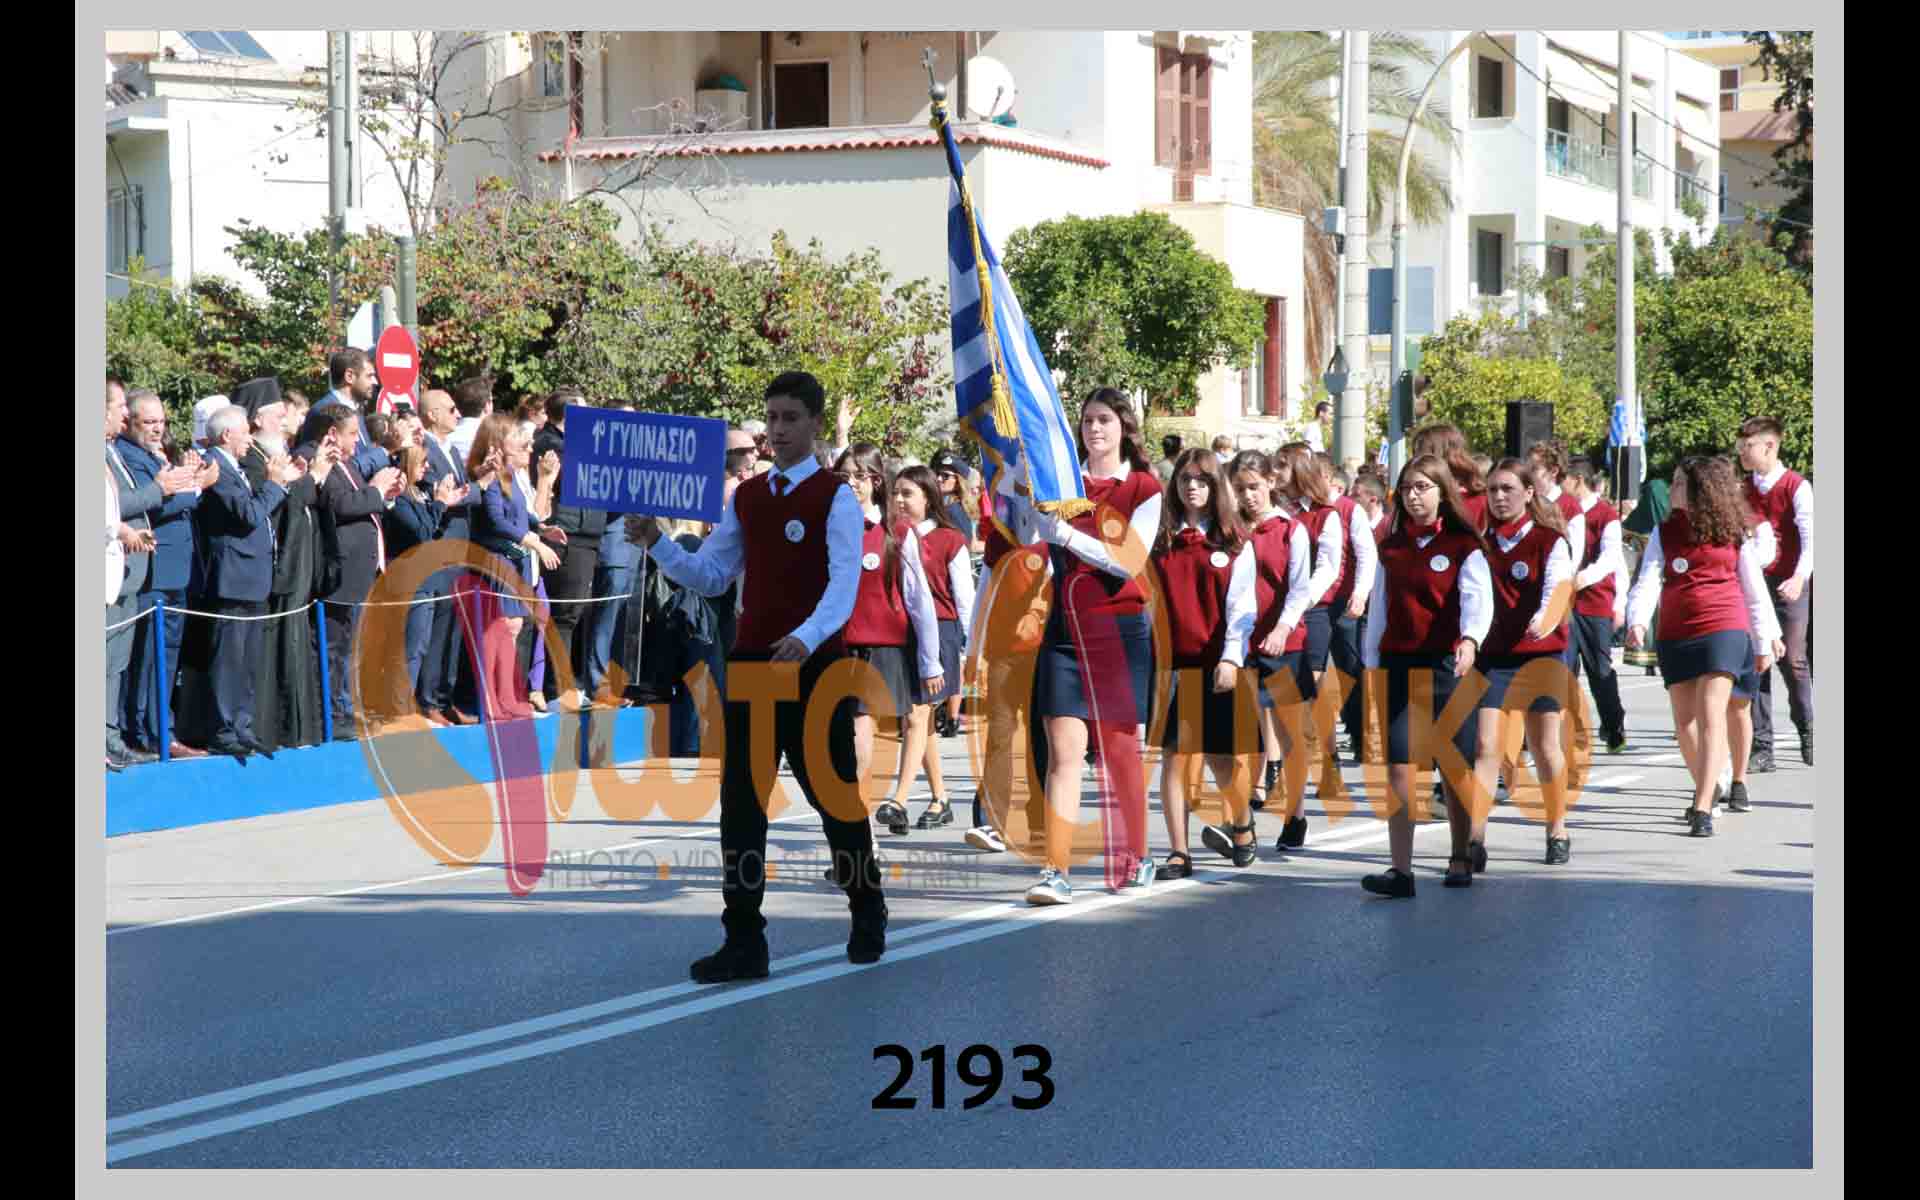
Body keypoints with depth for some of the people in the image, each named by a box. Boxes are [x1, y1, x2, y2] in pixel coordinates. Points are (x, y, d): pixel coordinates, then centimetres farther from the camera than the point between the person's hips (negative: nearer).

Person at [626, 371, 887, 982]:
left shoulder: (834, 497, -7)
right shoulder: (747, 497, 11)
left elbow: (844, 584, -19)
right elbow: (710, 576, 14)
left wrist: (806, 639, -36)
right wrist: (657, 545, -4)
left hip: (814, 664, -5)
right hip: (749, 662, 5)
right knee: (740, 802, -1)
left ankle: (867, 915, 32)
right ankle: (744, 942, 2)